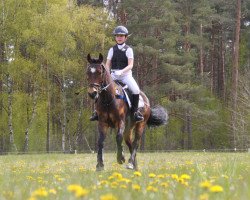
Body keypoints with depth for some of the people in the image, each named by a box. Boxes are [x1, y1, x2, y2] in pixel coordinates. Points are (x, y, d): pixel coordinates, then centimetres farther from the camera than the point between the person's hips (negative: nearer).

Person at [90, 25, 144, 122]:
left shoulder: (128, 50, 1)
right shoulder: (112, 50, 9)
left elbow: (130, 65, -10)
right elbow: (107, 64, 8)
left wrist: (121, 71, -28)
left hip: (126, 74, -3)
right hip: (113, 75, 3)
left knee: (135, 89, -26)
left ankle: (135, 111, -11)